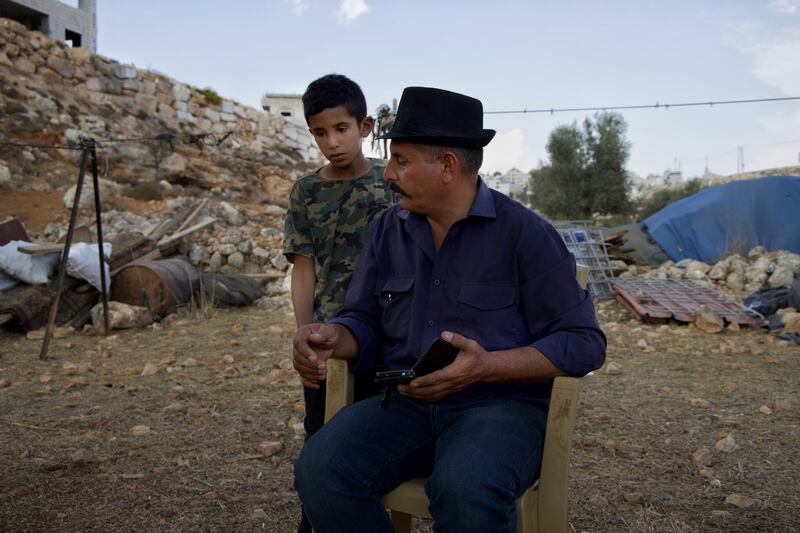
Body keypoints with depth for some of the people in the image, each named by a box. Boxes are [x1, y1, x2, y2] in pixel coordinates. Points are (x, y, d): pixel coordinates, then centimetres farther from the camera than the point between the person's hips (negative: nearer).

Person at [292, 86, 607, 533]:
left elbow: (583, 342, -7)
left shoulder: (525, 232, -7)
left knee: (466, 491, -37)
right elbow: (366, 321, 13)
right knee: (321, 470, -23)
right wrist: (334, 338, -11)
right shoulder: (388, 229, 9)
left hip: (501, 404, -4)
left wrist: (487, 366, -21)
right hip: (404, 403, 5)